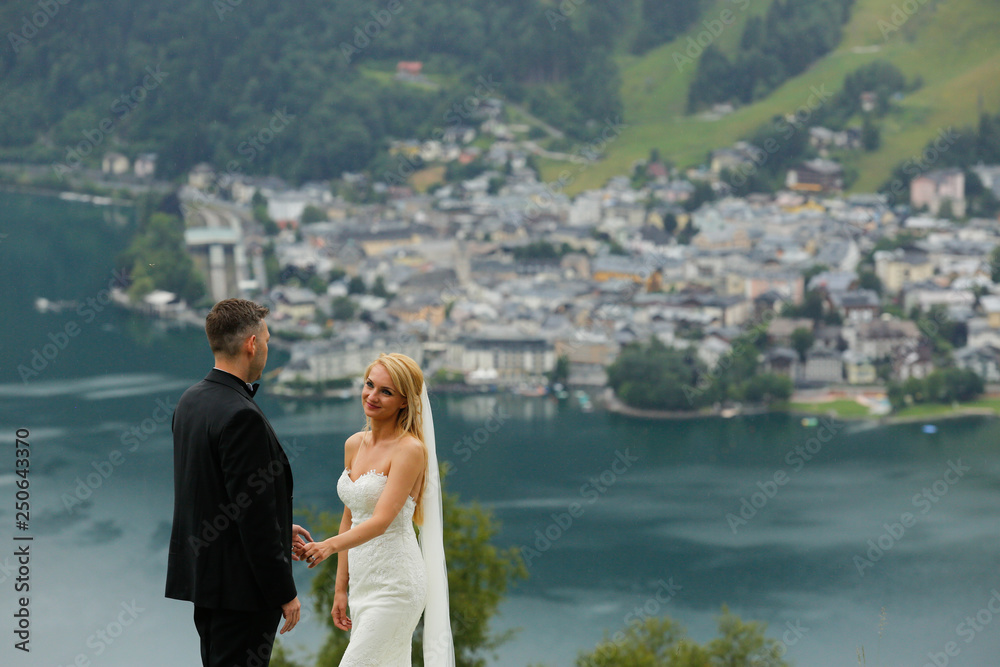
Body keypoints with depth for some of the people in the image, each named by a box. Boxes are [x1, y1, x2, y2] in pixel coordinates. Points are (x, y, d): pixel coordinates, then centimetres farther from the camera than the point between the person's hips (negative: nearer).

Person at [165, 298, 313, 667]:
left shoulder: (190, 401, 8)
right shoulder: (241, 417, -21)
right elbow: (254, 514, -21)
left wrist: (277, 531, 21)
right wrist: (284, 593, -15)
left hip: (202, 575, 10)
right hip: (240, 585, -10)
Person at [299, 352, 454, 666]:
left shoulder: (410, 450, -12)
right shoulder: (354, 445, 11)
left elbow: (382, 520, -22)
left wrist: (329, 546, -36)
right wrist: (341, 587, 15)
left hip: (396, 584, -7)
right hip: (362, 582, 7)